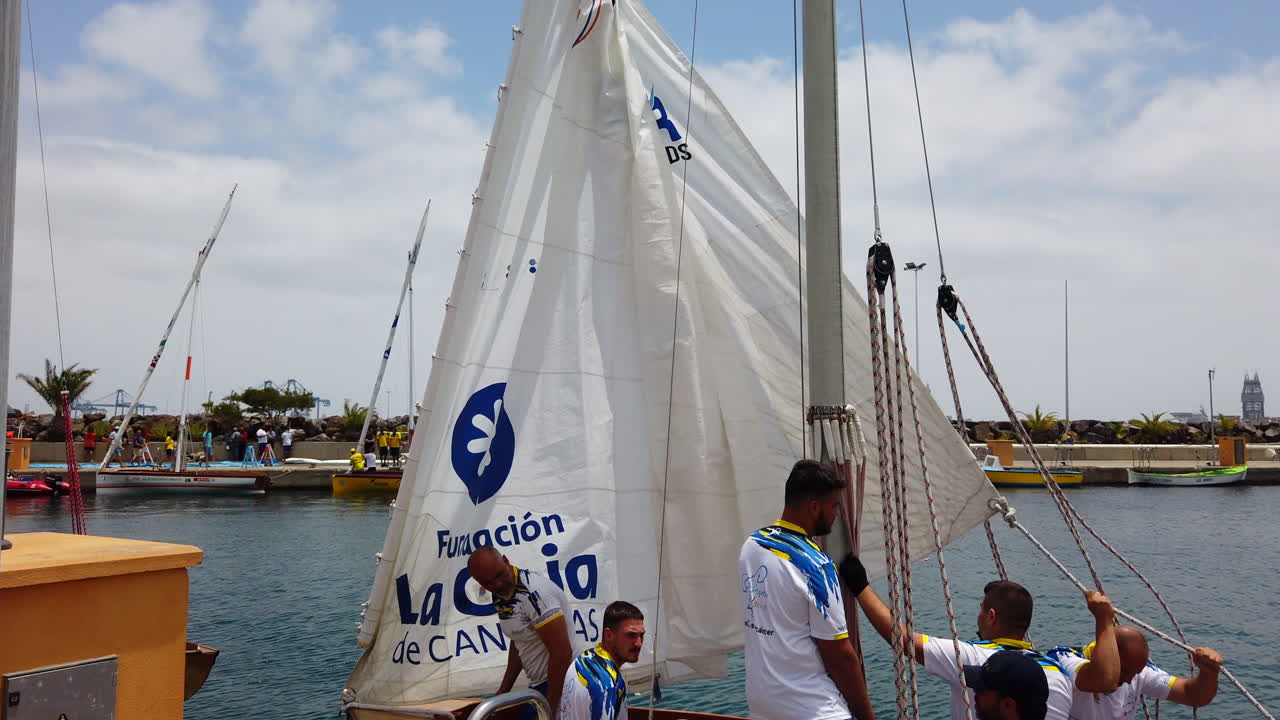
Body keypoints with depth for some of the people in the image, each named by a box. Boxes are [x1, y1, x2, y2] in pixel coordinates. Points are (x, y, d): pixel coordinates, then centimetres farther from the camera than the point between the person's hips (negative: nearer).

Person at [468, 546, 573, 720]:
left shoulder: (533, 593, -23)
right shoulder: (500, 596, 5)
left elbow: (562, 653, -24)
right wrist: (503, 691, 14)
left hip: (560, 684, -8)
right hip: (538, 685, 8)